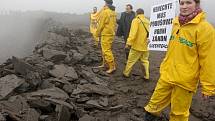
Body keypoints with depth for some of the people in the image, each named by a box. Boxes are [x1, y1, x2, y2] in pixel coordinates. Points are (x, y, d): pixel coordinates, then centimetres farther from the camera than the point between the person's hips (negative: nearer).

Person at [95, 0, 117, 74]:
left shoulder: (105, 11, -15)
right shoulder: (113, 12, 9)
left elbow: (101, 24, -12)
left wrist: (98, 33, -1)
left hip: (106, 34, -9)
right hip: (111, 33, 9)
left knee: (106, 50, -6)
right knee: (105, 50, 19)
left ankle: (112, 67, -6)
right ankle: (105, 64, 29)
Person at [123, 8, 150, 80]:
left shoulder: (136, 20, -10)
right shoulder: (147, 21, 7)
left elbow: (133, 33, -21)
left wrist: (129, 43, -22)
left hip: (137, 45, -5)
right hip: (145, 46, 5)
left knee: (131, 60, 9)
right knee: (145, 61, 16)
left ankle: (126, 73, 22)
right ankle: (147, 76, 14)